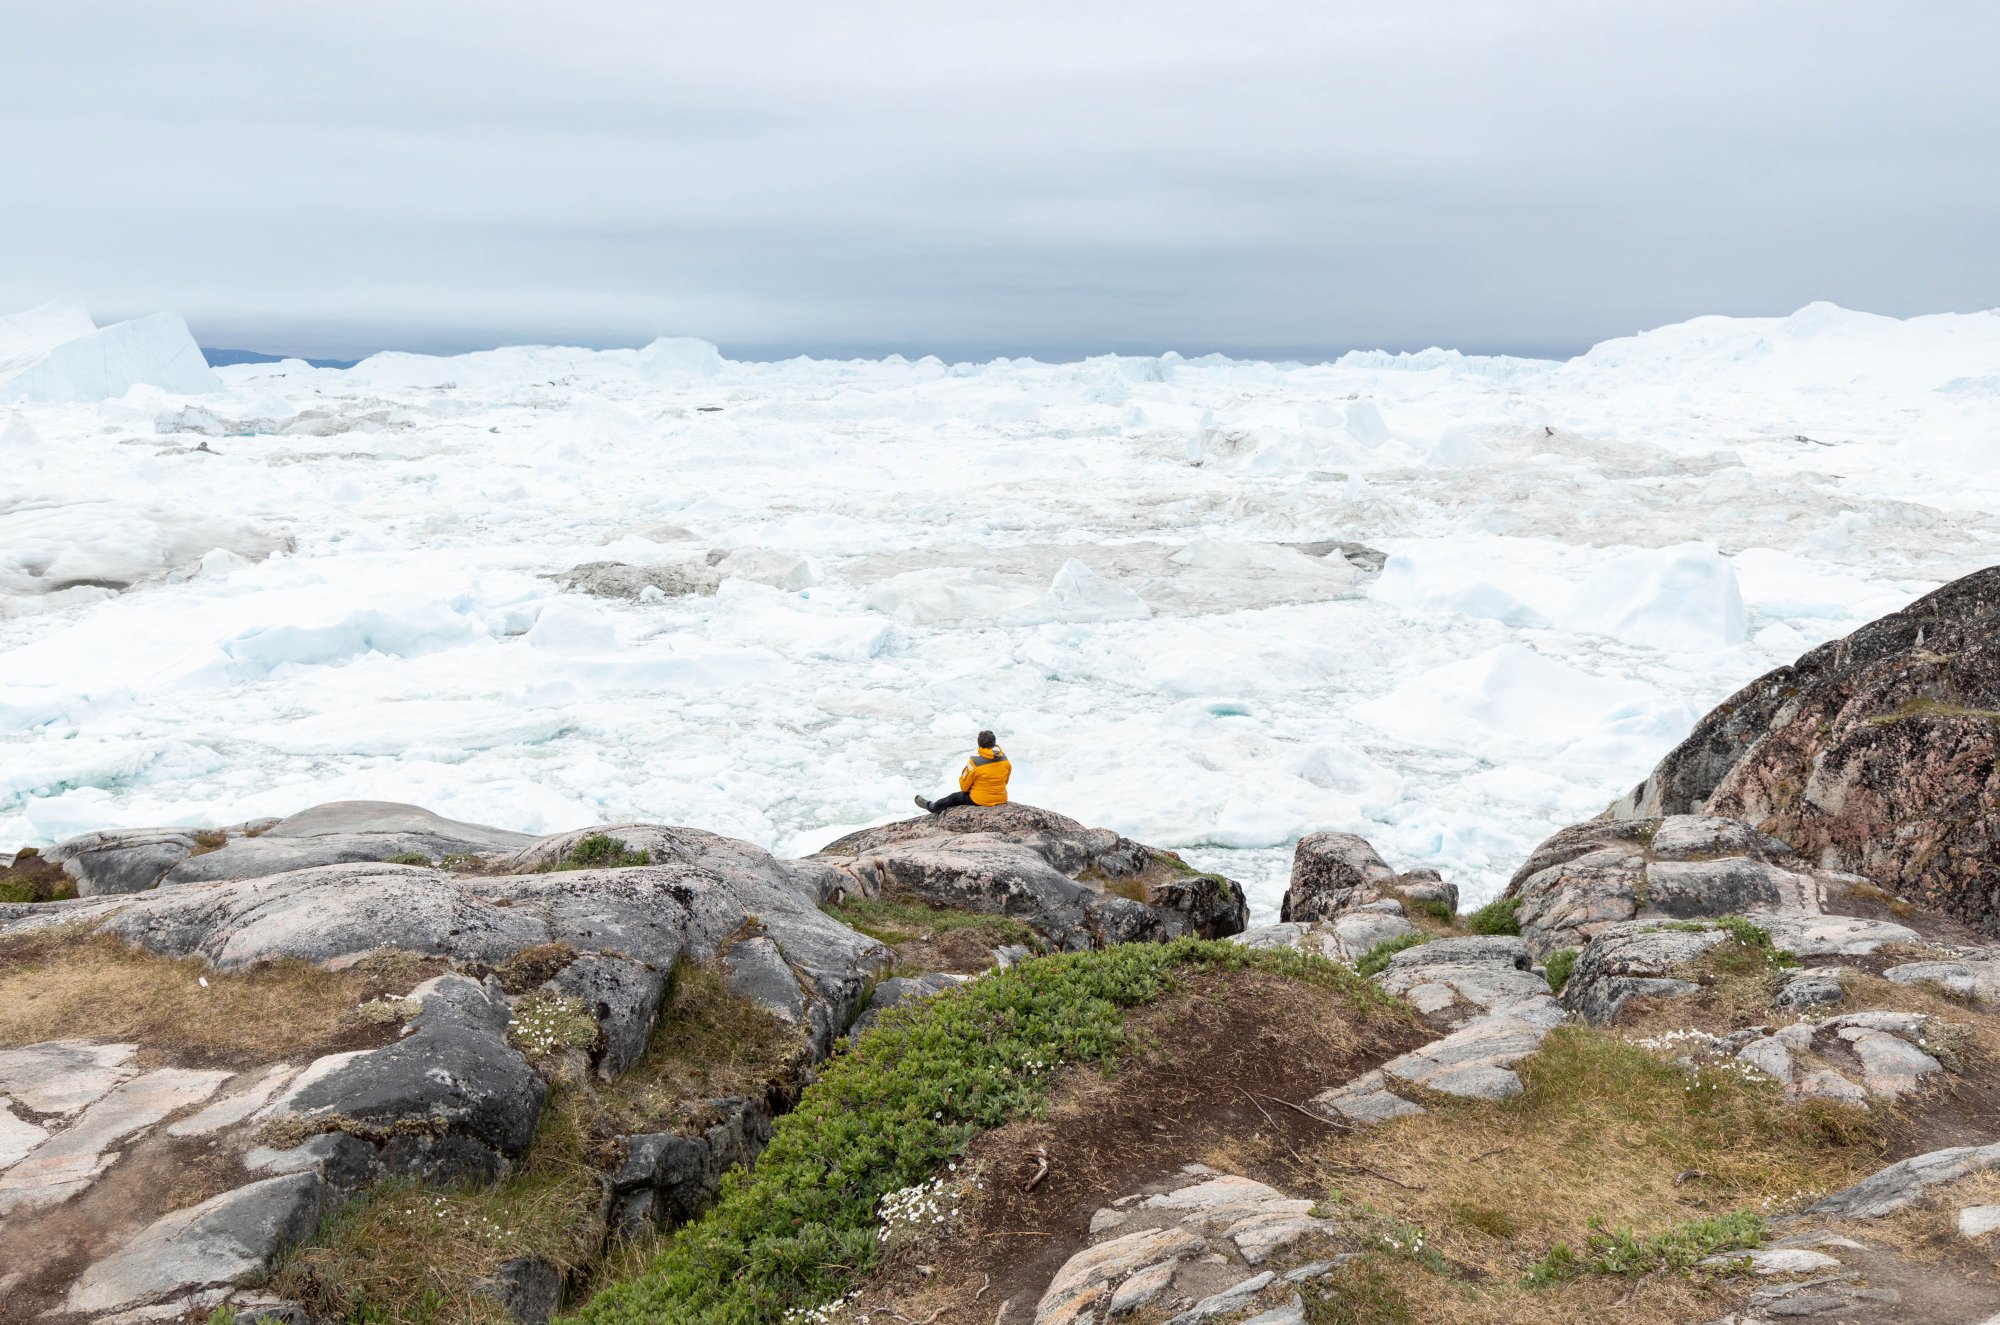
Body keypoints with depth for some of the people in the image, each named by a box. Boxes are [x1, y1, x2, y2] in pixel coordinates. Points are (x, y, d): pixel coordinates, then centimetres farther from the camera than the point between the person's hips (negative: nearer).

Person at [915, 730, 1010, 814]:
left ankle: (932, 807, 43)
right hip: (1001, 799, 5)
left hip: (980, 800, -5)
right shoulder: (1004, 759, -6)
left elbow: (964, 787, -9)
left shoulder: (975, 762, -20)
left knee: (955, 797, 21)